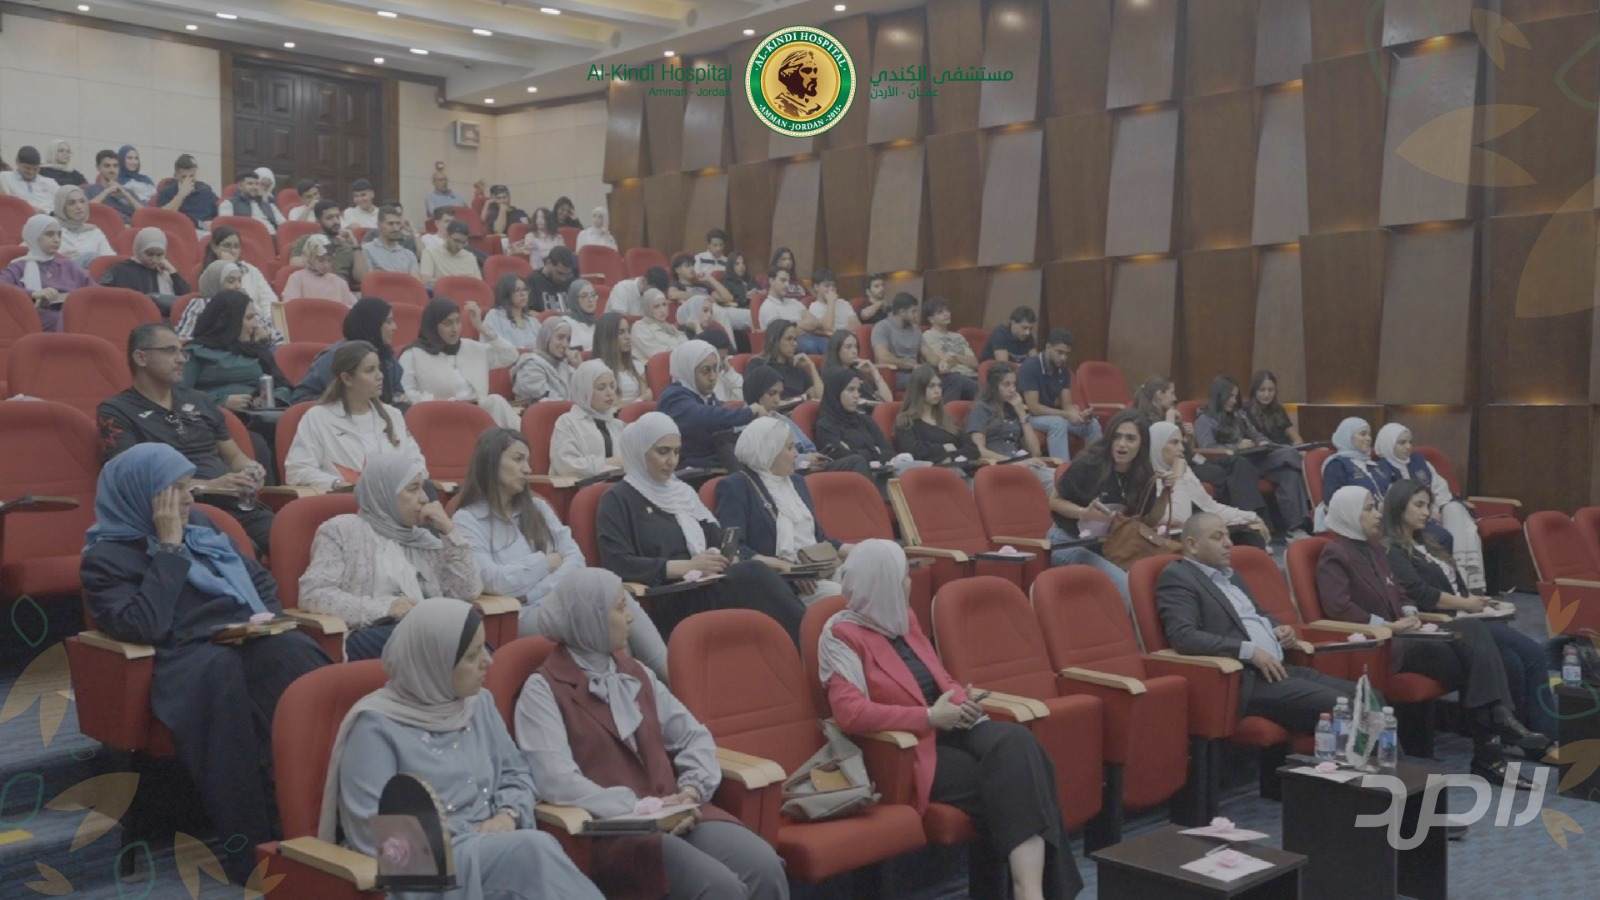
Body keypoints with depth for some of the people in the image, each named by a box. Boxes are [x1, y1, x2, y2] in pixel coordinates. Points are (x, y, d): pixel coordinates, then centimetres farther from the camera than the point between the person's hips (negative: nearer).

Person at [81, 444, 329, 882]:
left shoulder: (202, 529, 23)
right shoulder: (106, 557, 4)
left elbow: (262, 580, 31)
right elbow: (146, 626, -13)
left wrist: (268, 619, 8)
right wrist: (169, 548, -7)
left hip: (249, 644, 5)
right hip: (187, 660, -5)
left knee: (293, 650, -32)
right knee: (222, 668, -41)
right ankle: (251, 843, -38)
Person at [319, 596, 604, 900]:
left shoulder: (478, 703, 14)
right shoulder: (376, 725, -7)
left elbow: (517, 773, 21)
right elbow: (370, 832, -12)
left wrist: (508, 814, -3)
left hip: (494, 849, 5)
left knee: (533, 850, -32)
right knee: (533, 849, -34)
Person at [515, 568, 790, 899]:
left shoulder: (636, 673, 18)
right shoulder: (543, 690, -3)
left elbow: (694, 735, 16)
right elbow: (558, 781, -15)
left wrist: (693, 789, -4)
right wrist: (636, 810, -20)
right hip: (613, 827, -6)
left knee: (765, 867, -20)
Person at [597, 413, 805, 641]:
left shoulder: (684, 491, 23)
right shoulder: (618, 500, 3)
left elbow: (717, 542, 23)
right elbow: (617, 564, -9)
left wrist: (728, 557, -2)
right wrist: (686, 566, -16)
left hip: (709, 589, 6)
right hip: (666, 605, -6)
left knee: (752, 573, -31)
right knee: (753, 574, -32)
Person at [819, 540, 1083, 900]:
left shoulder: (903, 618, 17)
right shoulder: (842, 635, -9)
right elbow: (851, 714, -22)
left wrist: (962, 701, 0)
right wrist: (930, 717, -20)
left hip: (952, 730, 7)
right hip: (911, 748, -6)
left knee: (1017, 743, -26)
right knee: (1012, 777, -25)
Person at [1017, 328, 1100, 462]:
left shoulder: (1063, 370, 1)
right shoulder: (1030, 367, -21)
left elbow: (1067, 404, -1)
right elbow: (1033, 407, -26)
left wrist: (1079, 414, -25)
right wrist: (1066, 415, -32)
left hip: (1053, 415, 7)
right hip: (1029, 416, -7)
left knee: (1092, 423, -10)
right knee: (1058, 423, -36)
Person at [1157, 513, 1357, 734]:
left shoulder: (1229, 574, 22)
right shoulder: (1177, 577, -7)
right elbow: (1183, 636, -21)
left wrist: (1278, 629, 10)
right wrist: (1250, 651, -23)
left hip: (1278, 667, 9)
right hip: (1244, 680, -9)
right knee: (1337, 705, -23)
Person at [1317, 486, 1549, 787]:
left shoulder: (1373, 549, 21)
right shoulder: (1335, 555, -8)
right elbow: (1337, 608, -21)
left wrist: (1410, 615, 3)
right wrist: (1389, 625, -18)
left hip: (1399, 636, 8)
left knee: (1472, 628, -18)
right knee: (1469, 660, -22)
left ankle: (1500, 718, -28)